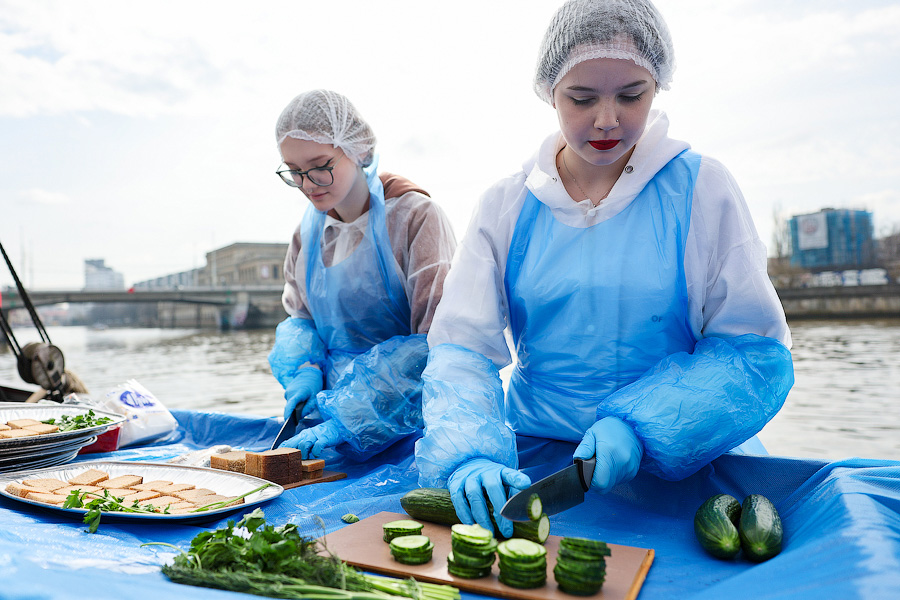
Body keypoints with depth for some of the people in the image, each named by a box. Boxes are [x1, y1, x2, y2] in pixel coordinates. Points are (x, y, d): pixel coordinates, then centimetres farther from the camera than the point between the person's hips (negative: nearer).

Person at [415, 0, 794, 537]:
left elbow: (755, 350, -4)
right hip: (533, 448, 3)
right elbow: (462, 346, -5)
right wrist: (470, 458, -23)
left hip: (681, 460, -2)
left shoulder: (702, 188, -2)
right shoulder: (508, 204, 1)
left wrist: (638, 424, -19)